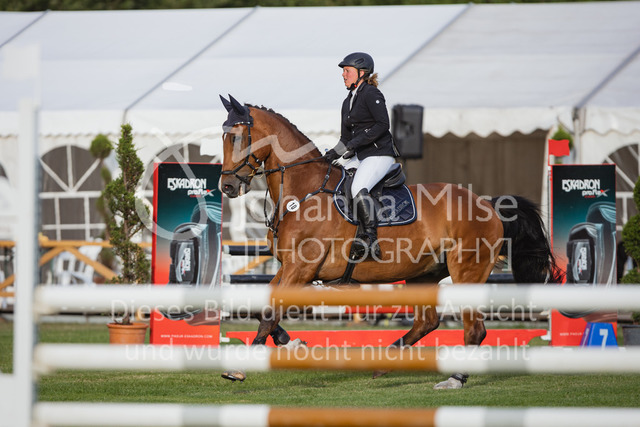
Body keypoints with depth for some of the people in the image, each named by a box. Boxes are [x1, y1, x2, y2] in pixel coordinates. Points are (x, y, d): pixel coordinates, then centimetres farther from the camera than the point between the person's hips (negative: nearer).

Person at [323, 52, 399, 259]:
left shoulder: (371, 94, -8)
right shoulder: (348, 102, 18)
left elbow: (382, 125, -19)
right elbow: (347, 137, 20)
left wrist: (356, 142, -22)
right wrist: (336, 152, 1)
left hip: (380, 154, -10)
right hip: (361, 157, 10)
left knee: (358, 190, -30)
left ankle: (371, 239, -31)